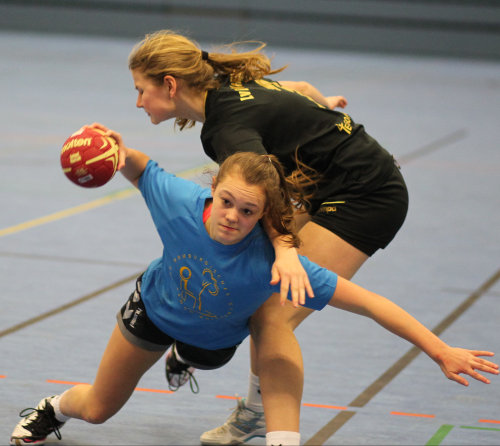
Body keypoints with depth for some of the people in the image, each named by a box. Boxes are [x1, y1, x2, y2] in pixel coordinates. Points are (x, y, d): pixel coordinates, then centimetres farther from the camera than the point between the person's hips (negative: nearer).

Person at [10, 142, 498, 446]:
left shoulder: (270, 261, -45)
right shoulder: (180, 202, -39)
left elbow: (368, 303, -46)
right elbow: (141, 168, -14)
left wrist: (441, 352, -47)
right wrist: (118, 152, -38)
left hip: (214, 337, -1)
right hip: (154, 308, 1)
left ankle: (183, 356, 69)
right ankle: (55, 407, 53)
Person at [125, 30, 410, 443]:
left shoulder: (228, 127, -24)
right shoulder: (230, 88, 4)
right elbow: (300, 89, 20)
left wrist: (284, 249, -57)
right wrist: (324, 105, 41)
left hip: (368, 199, -10)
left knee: (273, 318, -18)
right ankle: (256, 413, 32)